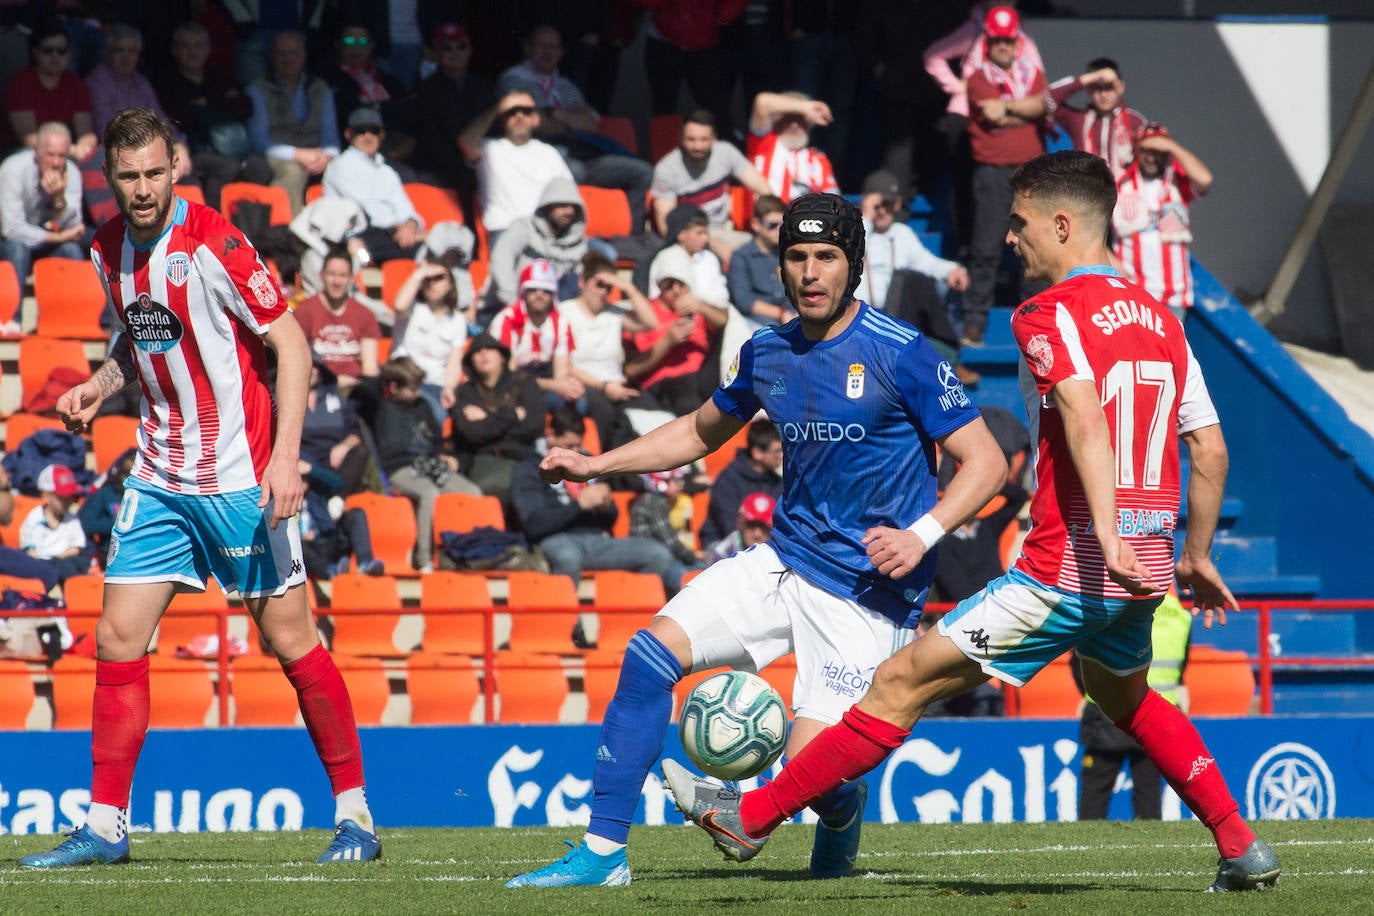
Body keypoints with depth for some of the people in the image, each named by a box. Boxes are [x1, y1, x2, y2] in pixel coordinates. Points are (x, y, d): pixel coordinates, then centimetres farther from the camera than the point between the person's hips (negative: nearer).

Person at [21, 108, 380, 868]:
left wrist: (285, 455, -21)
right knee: (117, 640, 0)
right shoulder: (109, 250, 5)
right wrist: (99, 387, 3)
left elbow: (289, 342, -13)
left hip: (240, 476, -6)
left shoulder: (214, 244, -15)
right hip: (159, 477, 6)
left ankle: (354, 813, 9)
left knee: (289, 638, -2)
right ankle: (105, 827, 6)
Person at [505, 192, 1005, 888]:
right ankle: (602, 853, -5)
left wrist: (921, 536, -25)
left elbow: (986, 462, -12)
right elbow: (702, 431, 26)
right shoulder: (766, 352, 6)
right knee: (652, 651, -12)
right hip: (784, 563, 6)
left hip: (868, 590, -6)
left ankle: (844, 814, 25)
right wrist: (597, 464, 16)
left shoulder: (900, 354, -13)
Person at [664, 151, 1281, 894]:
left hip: (1064, 569, -8)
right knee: (1124, 695, 35)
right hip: (1144, 570, 8)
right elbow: (1210, 449, 14)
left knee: (902, 682, -2)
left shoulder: (1049, 316, -9)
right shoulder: (1159, 317, 13)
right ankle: (1242, 849, 31)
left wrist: (1106, 530, -37)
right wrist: (1196, 555, 24)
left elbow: (1084, 415, -27)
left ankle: (750, 817, 2)